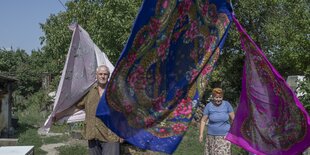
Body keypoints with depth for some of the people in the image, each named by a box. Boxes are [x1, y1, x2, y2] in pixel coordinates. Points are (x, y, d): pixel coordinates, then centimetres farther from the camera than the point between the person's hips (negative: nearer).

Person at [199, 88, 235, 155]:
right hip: (212, 136, 1)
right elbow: (203, 121, 0)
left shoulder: (227, 104, -5)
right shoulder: (208, 106, -5)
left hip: (225, 135, -1)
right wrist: (201, 134, -4)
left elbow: (233, 118, 1)